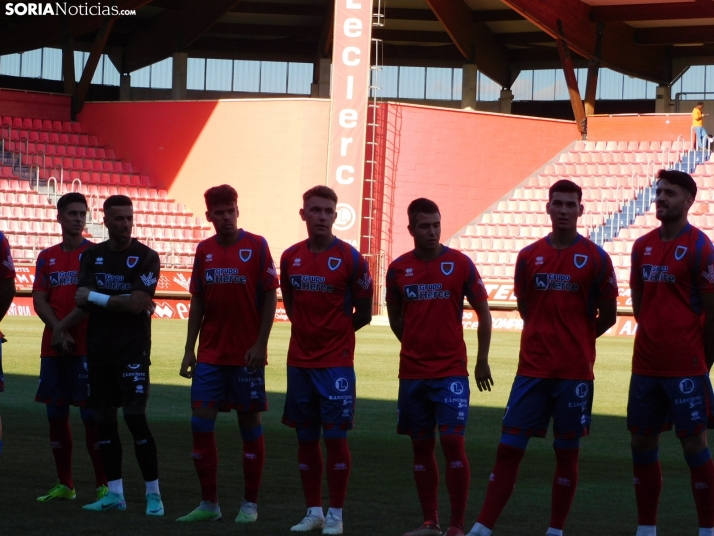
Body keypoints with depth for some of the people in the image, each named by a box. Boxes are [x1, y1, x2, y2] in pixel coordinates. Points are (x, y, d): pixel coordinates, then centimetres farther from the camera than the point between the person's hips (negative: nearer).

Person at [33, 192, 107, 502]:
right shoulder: (47, 257, 12)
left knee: (92, 415, -7)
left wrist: (63, 327, -12)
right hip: (52, 348, 5)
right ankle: (64, 485, 15)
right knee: (56, 415, 7)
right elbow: (39, 300, 5)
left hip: (87, 347, -5)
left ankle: (104, 485, -3)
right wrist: (58, 331, -10)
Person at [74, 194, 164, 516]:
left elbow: (137, 304, -15)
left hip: (133, 349, -5)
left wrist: (96, 298, -10)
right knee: (104, 419, 7)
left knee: (135, 417, -10)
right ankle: (114, 493, 14)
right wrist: (122, 304, -12)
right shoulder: (92, 256, 9)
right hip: (98, 349, 5)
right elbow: (83, 302, -2)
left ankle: (153, 494, -4)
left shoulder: (145, 257, -5)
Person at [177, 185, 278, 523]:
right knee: (201, 423, -1)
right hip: (210, 354, 4)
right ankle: (209, 504, 8)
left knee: (249, 423, 3)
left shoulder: (256, 246, -5)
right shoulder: (204, 250, 7)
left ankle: (250, 504, 12)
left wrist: (260, 344, -12)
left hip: (246, 355, -4)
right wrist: (190, 349, 7)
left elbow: (270, 298, -6)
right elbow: (197, 302, 12)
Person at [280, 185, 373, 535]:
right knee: (306, 438, 8)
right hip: (299, 360, 4)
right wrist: (309, 332, 8)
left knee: (335, 437, -4)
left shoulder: (350, 259, -7)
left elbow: (363, 313, 1)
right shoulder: (290, 257, 5)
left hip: (336, 363, -4)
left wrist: (333, 334, 4)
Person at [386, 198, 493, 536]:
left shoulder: (460, 264, -4)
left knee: (453, 442, -11)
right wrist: (417, 346, 13)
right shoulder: (399, 268, 3)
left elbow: (483, 313, 3)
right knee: (421, 446, 8)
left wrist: (482, 362, 3)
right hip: (412, 372, 3)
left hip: (451, 371, -3)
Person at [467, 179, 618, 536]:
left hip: (575, 372, -2)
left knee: (567, 452, 4)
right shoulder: (529, 256, 5)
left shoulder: (596, 259, -3)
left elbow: (608, 316, 4)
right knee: (509, 447, 0)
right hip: (532, 369, 2)